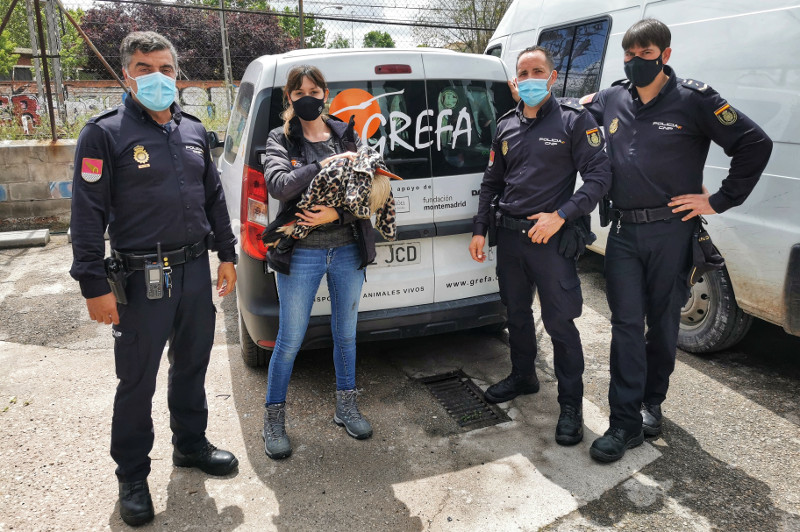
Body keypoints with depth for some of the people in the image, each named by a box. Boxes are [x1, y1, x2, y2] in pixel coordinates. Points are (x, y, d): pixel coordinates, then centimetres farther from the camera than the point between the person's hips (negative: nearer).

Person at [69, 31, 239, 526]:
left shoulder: (193, 130, 10)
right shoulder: (105, 133, -7)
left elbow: (215, 197, 16)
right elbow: (88, 215, -10)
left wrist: (227, 255, 13)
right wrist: (95, 285, -13)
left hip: (196, 271, 5)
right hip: (142, 279, -5)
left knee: (193, 365, 18)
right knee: (138, 381, 6)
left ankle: (191, 444, 39)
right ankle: (132, 476, 25)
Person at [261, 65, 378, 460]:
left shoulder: (347, 134, 7)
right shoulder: (281, 139, 2)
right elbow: (277, 184, -17)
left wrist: (337, 214, -18)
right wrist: (323, 165, -23)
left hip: (348, 249, 3)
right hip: (301, 253, -2)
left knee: (346, 334, 15)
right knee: (289, 340, 5)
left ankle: (346, 407, 34)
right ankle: (274, 419, 23)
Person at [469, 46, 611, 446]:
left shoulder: (575, 120, -5)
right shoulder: (506, 126, 12)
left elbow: (599, 176, -10)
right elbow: (491, 182, 17)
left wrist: (561, 216, -19)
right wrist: (479, 229, 11)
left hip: (551, 239, -5)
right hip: (509, 235, 6)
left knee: (560, 322, -1)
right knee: (516, 313, 17)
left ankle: (571, 404, 14)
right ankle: (523, 377, 38)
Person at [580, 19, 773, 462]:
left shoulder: (693, 100, -3)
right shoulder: (611, 101, 9)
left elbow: (755, 145, -3)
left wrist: (719, 201, -6)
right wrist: (582, 105, 7)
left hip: (670, 231, -2)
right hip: (623, 231, 3)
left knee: (663, 323, 10)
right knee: (626, 324, 0)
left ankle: (651, 403, 30)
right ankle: (625, 422, 6)